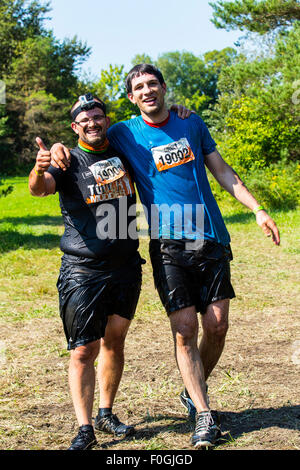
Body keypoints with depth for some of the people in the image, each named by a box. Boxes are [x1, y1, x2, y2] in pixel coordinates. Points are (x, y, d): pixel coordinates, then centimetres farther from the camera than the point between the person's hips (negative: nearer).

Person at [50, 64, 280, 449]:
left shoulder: (192, 124, 11)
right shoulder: (124, 135, 5)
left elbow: (222, 172, 16)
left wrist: (257, 209, 9)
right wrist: (60, 148, -7)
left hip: (211, 237, 2)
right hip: (168, 243, -2)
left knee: (217, 326, 0)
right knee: (184, 329, -8)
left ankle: (193, 392, 25)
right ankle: (204, 416, 4)